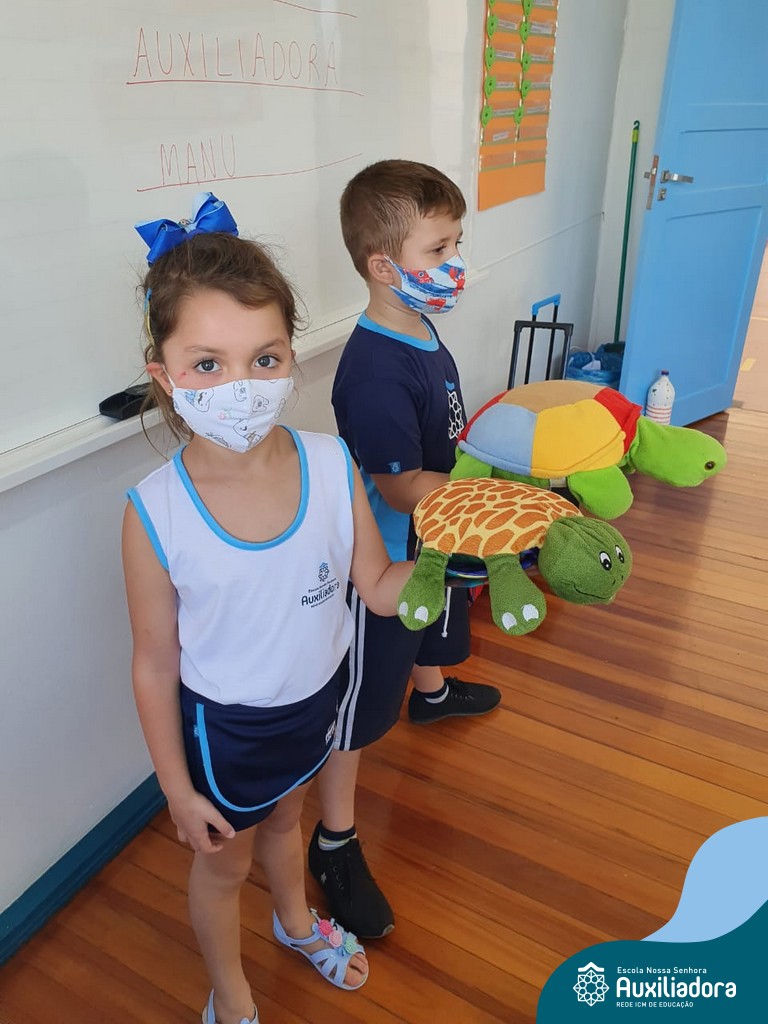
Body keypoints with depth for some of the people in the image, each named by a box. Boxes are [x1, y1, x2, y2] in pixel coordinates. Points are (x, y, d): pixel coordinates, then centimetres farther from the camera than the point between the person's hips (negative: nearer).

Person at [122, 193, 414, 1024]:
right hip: (223, 725, -3)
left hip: (315, 698, 3)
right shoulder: (155, 513, -28)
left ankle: (296, 921, 68)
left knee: (284, 815, 33)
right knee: (223, 861, 24)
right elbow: (156, 664, -16)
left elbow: (379, 589, -10)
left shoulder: (332, 466, -22)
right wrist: (177, 788, -6)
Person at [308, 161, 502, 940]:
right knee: (359, 701, 5)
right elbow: (401, 487, -30)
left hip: (433, 535, 10)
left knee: (434, 626, 36)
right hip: (383, 559, -9)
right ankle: (334, 845, 24)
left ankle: (432, 694, 69)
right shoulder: (374, 372, -32)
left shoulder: (421, 331, -1)